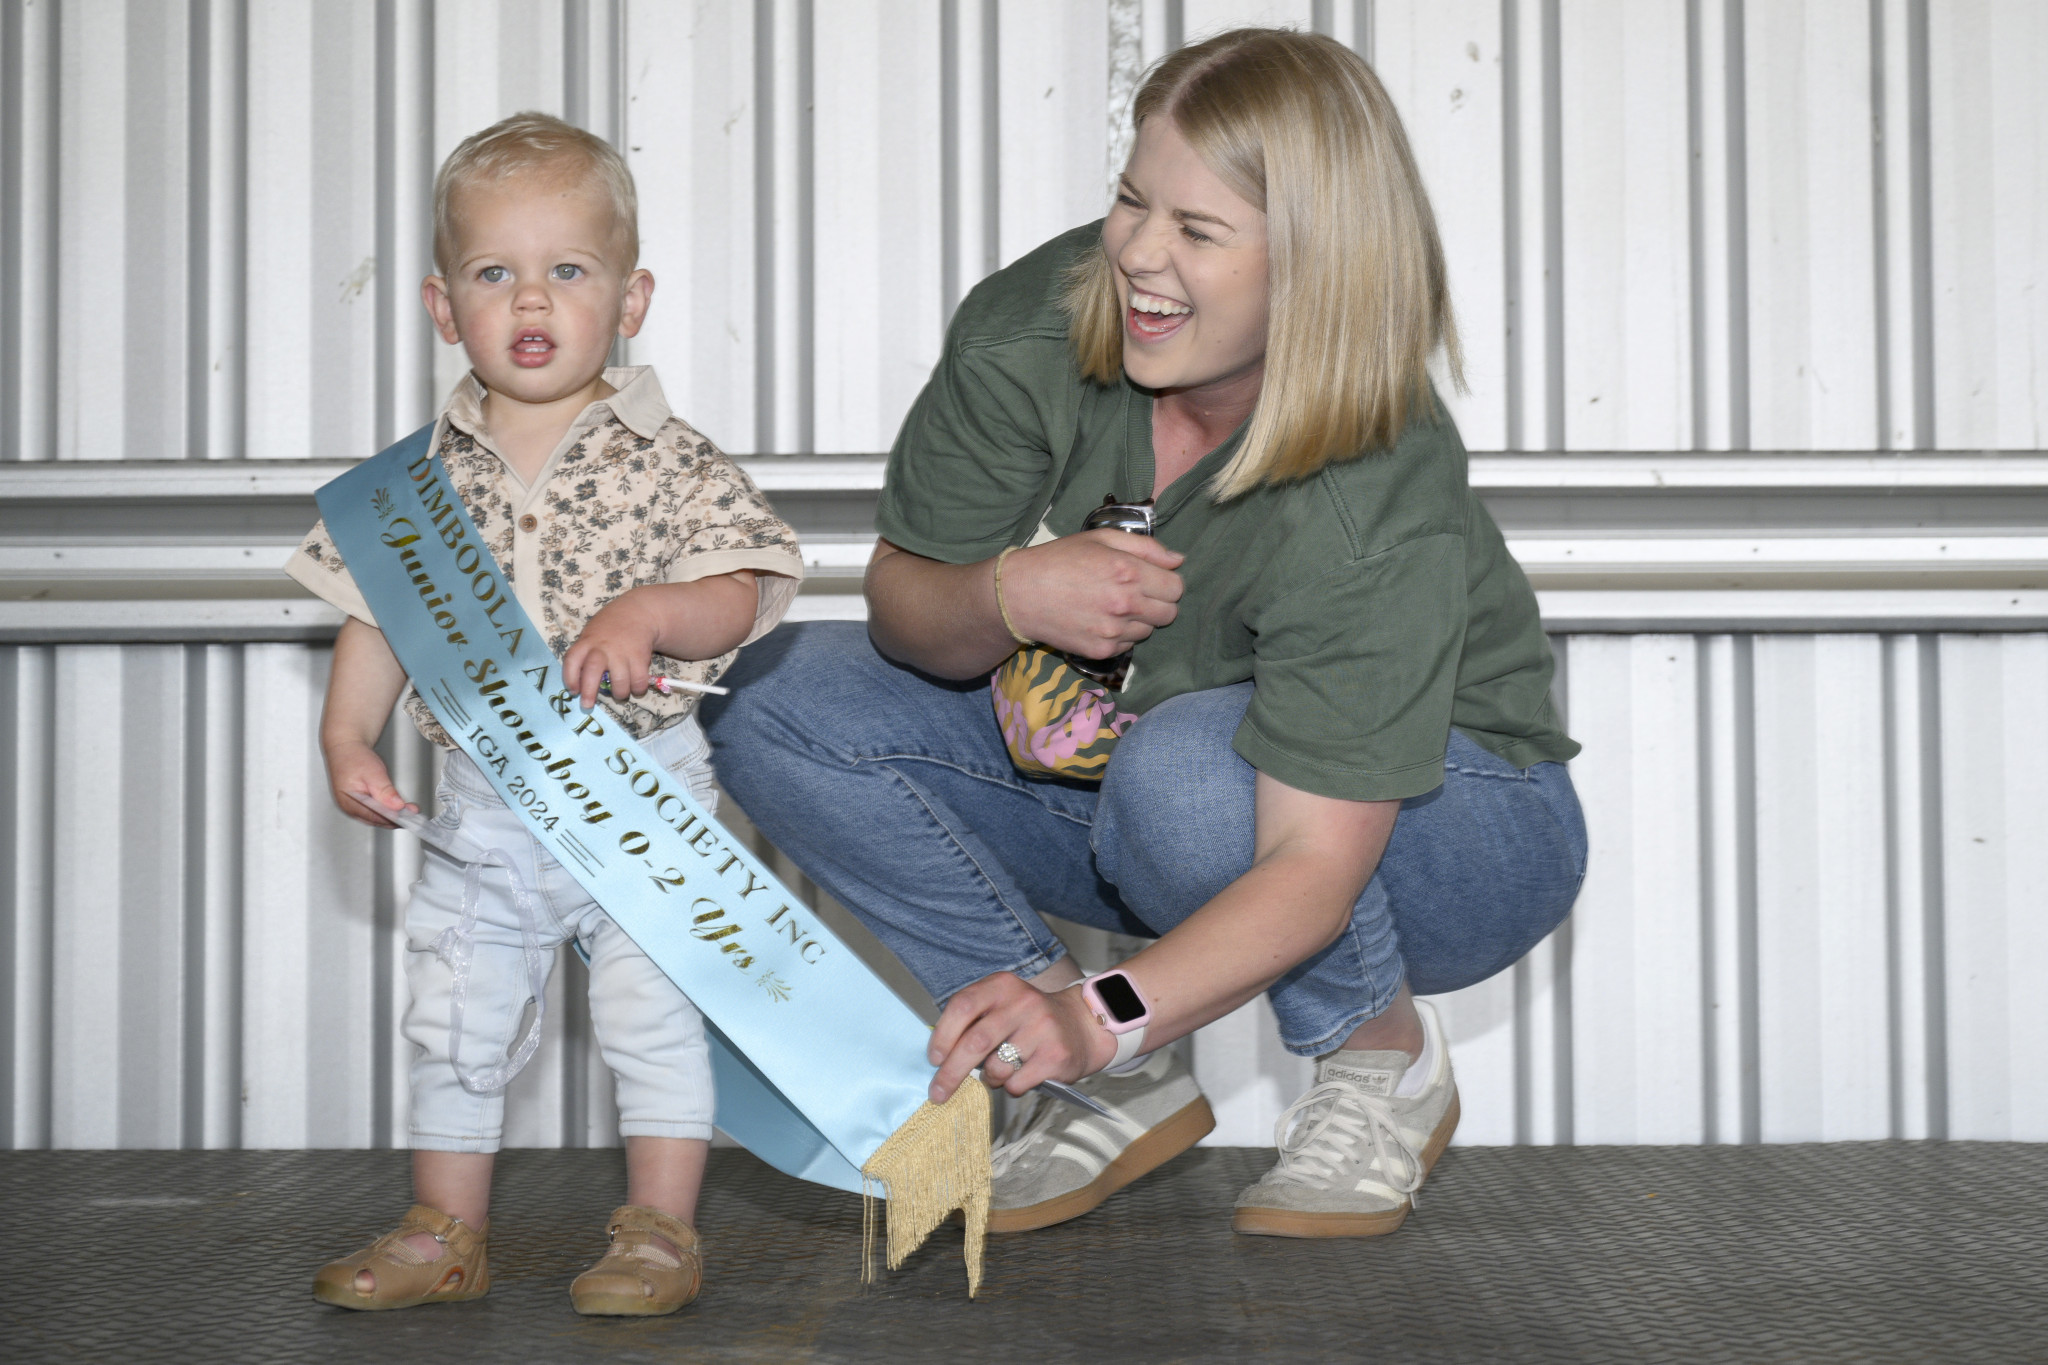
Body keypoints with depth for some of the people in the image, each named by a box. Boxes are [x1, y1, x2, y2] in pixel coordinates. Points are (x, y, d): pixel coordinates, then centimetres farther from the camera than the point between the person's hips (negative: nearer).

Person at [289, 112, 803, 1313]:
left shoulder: (667, 461, -9)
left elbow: (734, 601, -13)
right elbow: (379, 614, 7)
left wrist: (648, 613, -31)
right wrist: (348, 735, -4)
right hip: (483, 800, 4)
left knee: (655, 1020, 3)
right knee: (454, 1026, 13)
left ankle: (662, 1234, 18)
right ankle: (447, 1235, 27)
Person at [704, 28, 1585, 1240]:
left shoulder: (1386, 502, -33)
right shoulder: (1029, 331, -19)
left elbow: (1315, 861, -37)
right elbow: (904, 608, -8)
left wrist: (1102, 1014, -52)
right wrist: (1002, 596, -32)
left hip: (1447, 819, -5)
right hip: (1120, 791, 6)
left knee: (1184, 770, -41)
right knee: (774, 700, -12)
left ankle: (1389, 1059, -6)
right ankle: (1129, 1094, -6)